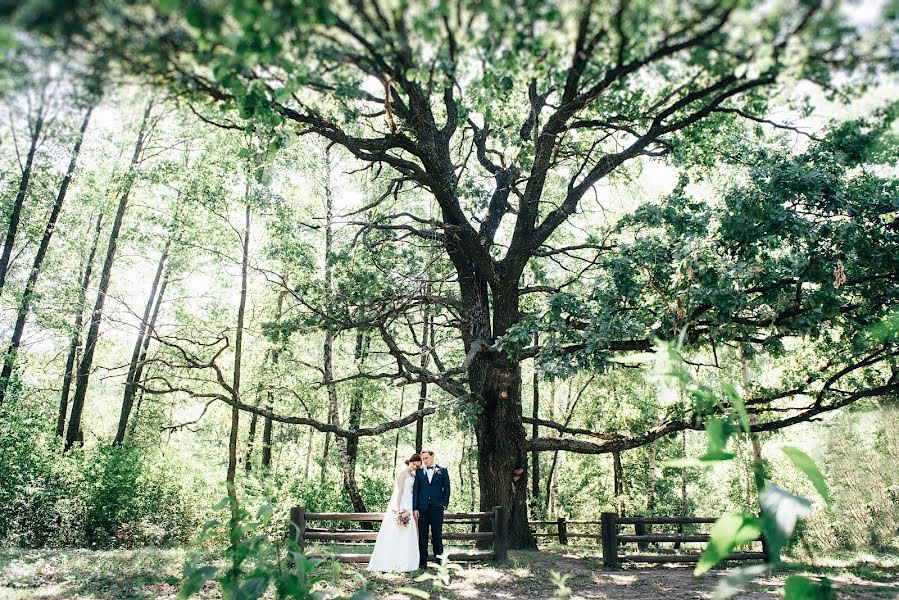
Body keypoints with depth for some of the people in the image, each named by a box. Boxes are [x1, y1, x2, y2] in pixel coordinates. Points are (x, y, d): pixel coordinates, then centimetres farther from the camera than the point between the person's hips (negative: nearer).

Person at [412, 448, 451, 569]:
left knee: (437, 535, 2)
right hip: (422, 507, 2)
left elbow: (447, 488, 6)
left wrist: (445, 504, -2)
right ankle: (422, 561, 11)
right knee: (422, 535, 4)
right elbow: (415, 490, 4)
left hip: (437, 507, -1)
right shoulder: (419, 471, 7)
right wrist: (415, 508, -2)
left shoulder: (442, 470, 4)